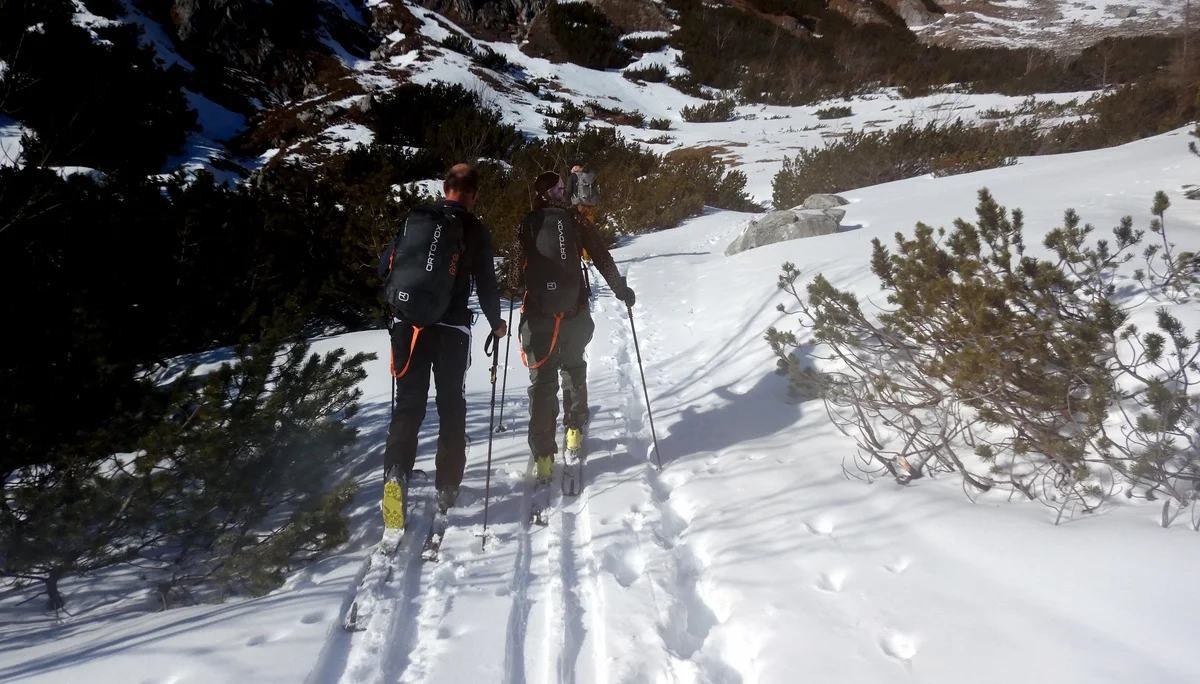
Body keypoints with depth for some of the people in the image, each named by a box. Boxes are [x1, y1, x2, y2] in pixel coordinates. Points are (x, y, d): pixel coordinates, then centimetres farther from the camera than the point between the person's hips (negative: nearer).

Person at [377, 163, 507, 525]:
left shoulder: (414, 218, 5)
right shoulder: (475, 230, -2)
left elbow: (385, 265, 8)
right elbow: (486, 282, 0)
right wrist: (496, 323, 16)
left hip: (408, 323, 2)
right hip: (451, 328, -2)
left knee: (408, 403, 8)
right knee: (451, 405, 9)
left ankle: (396, 472, -12)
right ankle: (447, 486, 9)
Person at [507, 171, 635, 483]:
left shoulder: (527, 225, 2)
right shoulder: (576, 220, 2)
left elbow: (515, 273, 6)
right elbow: (603, 258, 3)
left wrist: (512, 288, 28)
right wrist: (621, 289, 16)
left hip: (538, 315, -1)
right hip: (574, 313, 1)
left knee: (542, 380, 2)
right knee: (573, 368, 25)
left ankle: (543, 456, -3)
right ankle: (574, 431, 31)